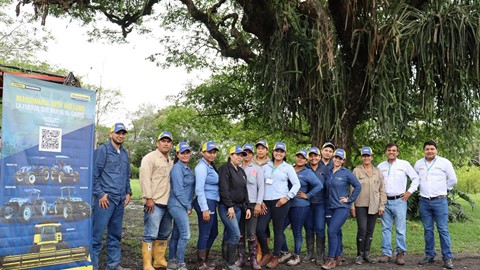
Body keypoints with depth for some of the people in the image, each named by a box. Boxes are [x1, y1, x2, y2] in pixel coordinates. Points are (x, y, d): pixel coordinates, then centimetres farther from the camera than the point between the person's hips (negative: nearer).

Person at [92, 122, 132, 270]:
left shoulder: (124, 153, 16)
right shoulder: (103, 150, -4)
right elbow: (94, 174, -9)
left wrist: (128, 192, 12)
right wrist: (100, 194, -12)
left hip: (120, 200, 7)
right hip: (105, 198, -7)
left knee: (115, 234, 12)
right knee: (97, 234, -6)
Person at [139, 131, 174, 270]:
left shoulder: (170, 162, 19)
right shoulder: (150, 158, -4)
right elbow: (145, 178, -12)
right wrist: (149, 198, -18)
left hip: (167, 203, 8)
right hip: (154, 203, -8)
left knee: (164, 234, 13)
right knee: (151, 235, -8)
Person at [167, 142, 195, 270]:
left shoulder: (187, 168, 14)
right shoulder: (177, 168, -14)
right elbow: (178, 190, -18)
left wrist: (189, 205, 10)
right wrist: (188, 206, -13)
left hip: (182, 206, 9)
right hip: (177, 205, -9)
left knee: (176, 234, 13)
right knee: (185, 234, -12)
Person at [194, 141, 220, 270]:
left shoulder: (210, 166, 16)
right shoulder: (202, 166, -12)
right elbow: (199, 189, -18)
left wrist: (210, 206, 12)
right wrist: (204, 209, -21)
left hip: (211, 203, 10)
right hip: (206, 203, -10)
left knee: (213, 232, 17)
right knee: (204, 234, -2)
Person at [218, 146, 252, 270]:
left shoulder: (241, 171, 17)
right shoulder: (225, 168, -8)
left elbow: (244, 191, 20)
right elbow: (224, 189, -16)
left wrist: (247, 207, 14)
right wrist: (230, 206, -20)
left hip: (238, 207, 7)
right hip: (227, 207, -7)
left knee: (229, 233, 10)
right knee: (236, 234, -12)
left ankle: (226, 259, 16)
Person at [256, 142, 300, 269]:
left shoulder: (288, 167, 4)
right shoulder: (266, 167, 12)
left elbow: (297, 184, 0)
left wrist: (287, 197, -10)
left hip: (280, 202, -3)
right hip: (266, 202, 3)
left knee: (278, 230, 2)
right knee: (259, 229, -4)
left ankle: (275, 257, 17)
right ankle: (266, 254, 17)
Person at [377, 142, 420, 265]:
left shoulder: (404, 164, 0)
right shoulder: (380, 166, 8)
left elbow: (416, 178, 5)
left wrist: (409, 192, 0)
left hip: (399, 201, -3)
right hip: (385, 201, 3)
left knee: (400, 229, -3)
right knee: (386, 228, 6)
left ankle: (400, 253, 8)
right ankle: (386, 253, 13)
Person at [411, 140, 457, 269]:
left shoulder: (444, 162, -2)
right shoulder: (418, 163, 7)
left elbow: (453, 180, 6)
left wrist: (442, 189, 8)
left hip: (440, 201, -3)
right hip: (424, 201, 3)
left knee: (443, 229, -4)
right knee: (428, 230, 9)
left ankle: (447, 258, 2)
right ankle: (429, 255, 17)